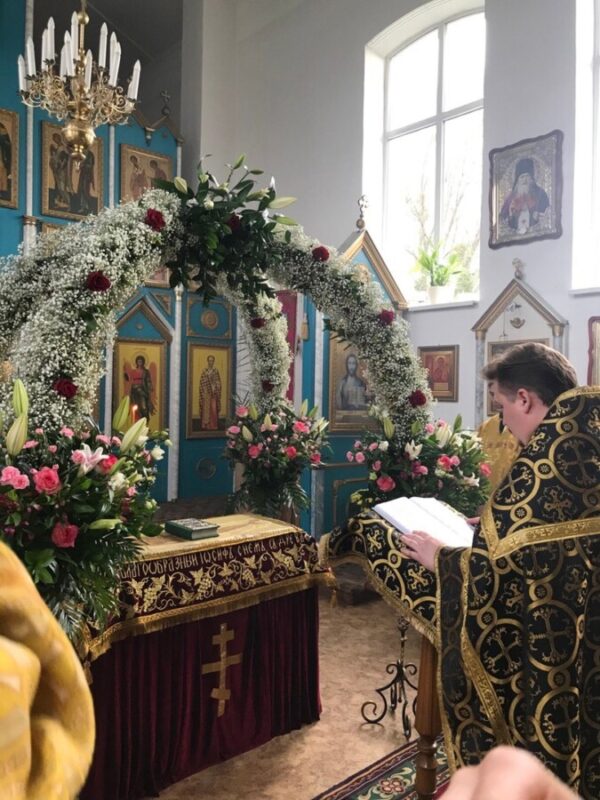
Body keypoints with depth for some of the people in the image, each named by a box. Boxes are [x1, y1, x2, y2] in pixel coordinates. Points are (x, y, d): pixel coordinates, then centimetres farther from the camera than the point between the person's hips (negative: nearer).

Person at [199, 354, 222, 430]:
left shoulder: (216, 370, 6)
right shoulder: (204, 370, 4)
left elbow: (218, 382, 4)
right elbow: (202, 381, 1)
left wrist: (216, 391, -8)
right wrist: (203, 392, -8)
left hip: (214, 392, 0)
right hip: (206, 392, 0)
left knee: (213, 408, -2)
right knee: (206, 408, -2)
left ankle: (213, 425, 2)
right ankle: (205, 425, 1)